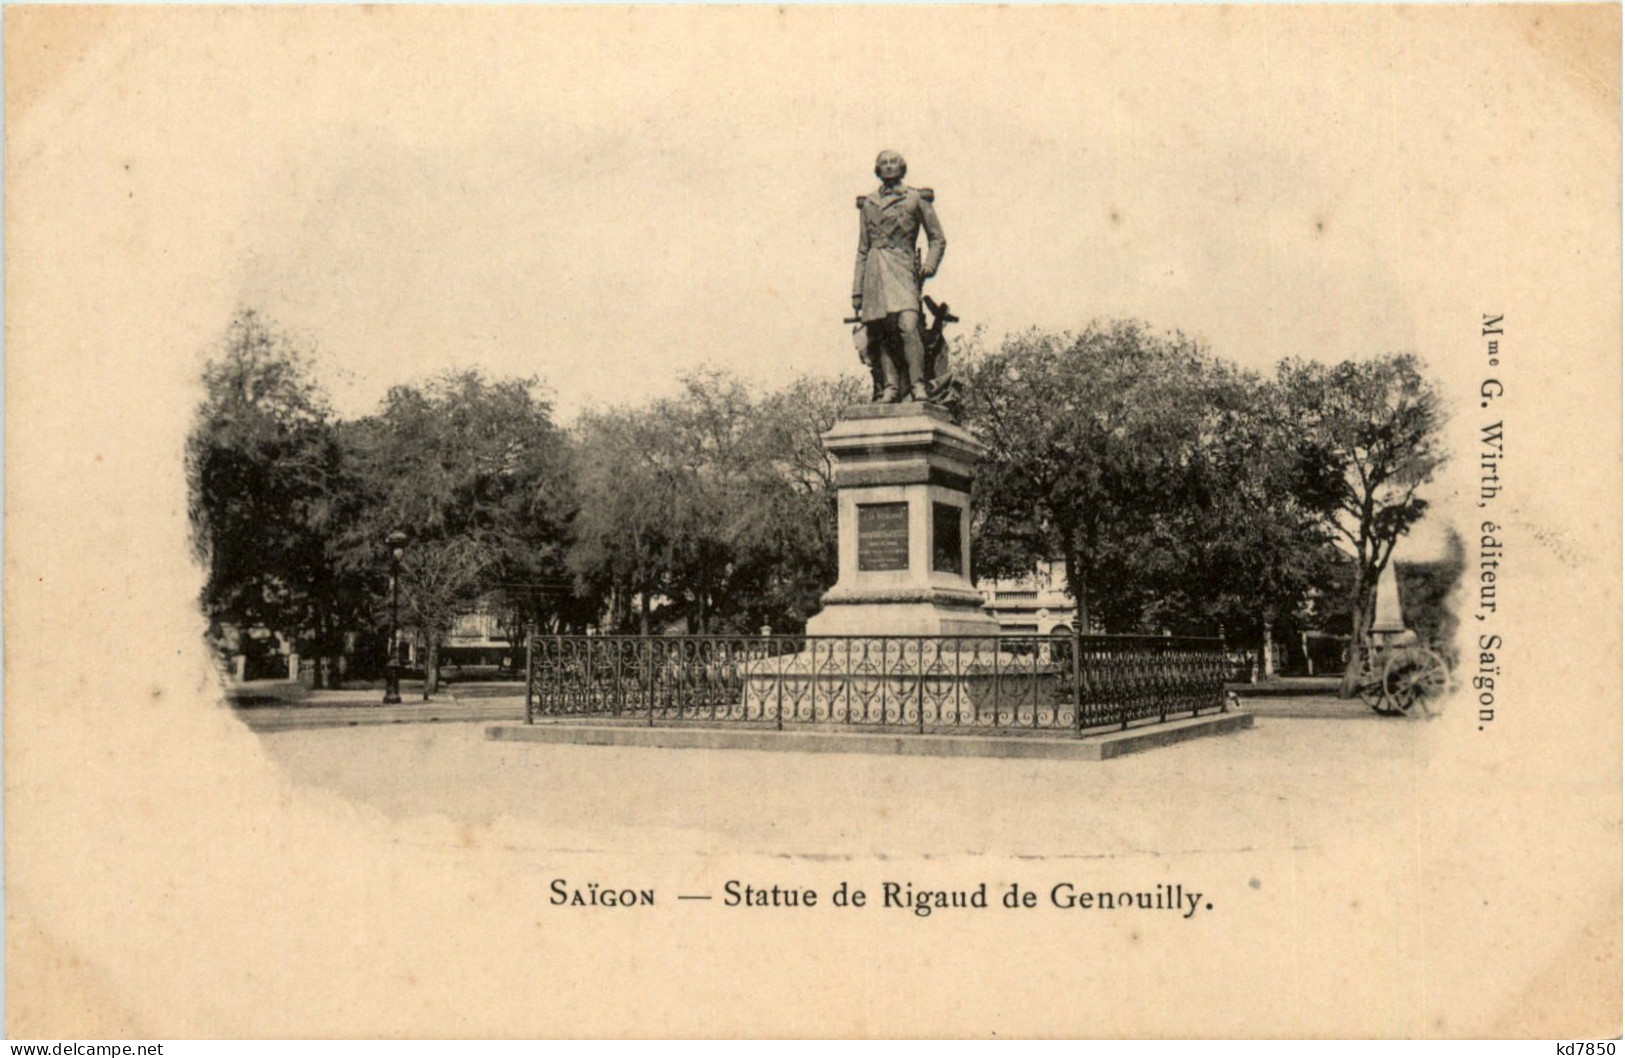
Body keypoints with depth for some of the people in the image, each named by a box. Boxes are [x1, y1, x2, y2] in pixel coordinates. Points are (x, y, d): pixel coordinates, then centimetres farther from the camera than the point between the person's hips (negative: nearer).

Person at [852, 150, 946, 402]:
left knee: (908, 326, -22)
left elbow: (937, 239, 13)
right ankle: (890, 386, -6)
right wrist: (857, 290, 14)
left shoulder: (917, 198, 11)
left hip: (902, 269, -4)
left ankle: (918, 386, -26)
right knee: (881, 334, -5)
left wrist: (930, 264, -7)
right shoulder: (867, 204, 19)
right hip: (874, 272, 4)